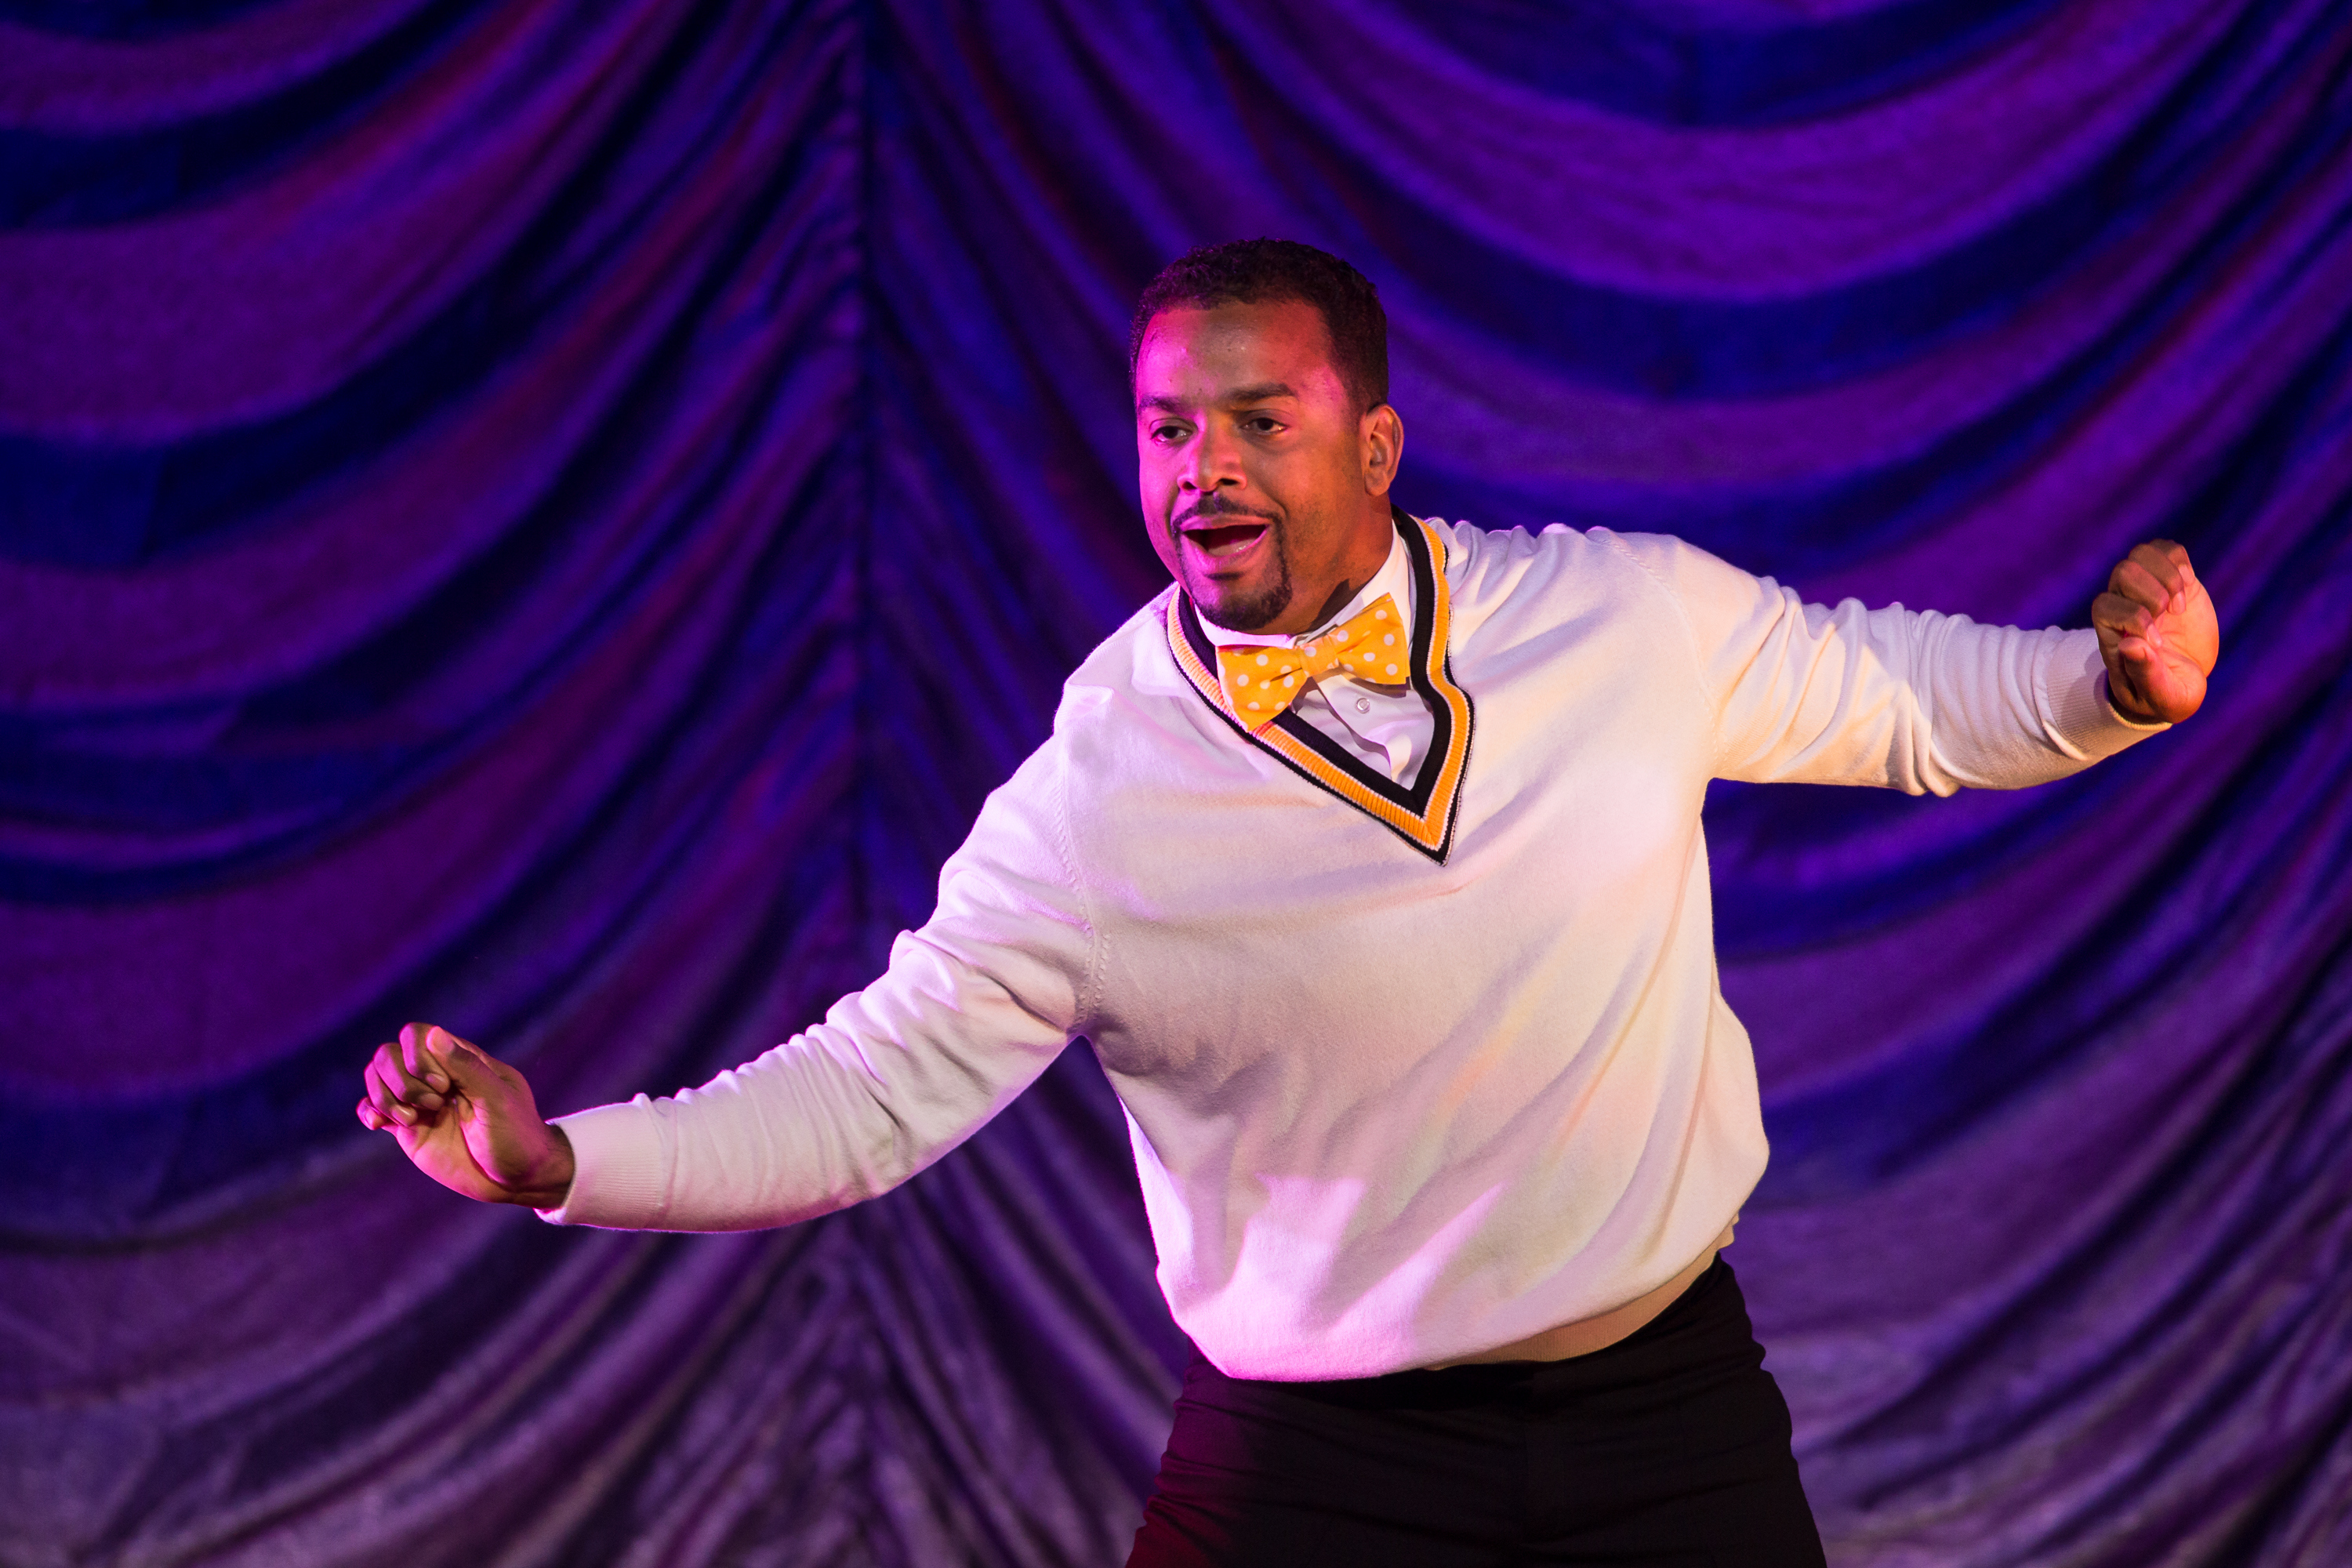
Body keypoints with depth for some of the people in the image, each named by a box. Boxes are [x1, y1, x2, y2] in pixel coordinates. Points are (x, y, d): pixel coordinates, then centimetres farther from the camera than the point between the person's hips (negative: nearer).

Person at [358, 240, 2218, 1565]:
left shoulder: (1631, 617, -4)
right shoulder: (1091, 800, -11)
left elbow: (1893, 692, 11)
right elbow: (873, 1083, -8)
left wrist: (2115, 684, -8)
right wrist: (554, 1157, -20)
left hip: (1675, 1413, 2)